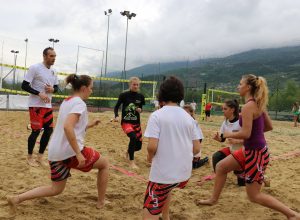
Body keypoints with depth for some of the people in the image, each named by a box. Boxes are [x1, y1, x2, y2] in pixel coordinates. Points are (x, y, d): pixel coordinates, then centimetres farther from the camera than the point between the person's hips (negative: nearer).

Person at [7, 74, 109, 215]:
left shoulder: (66, 102, 17)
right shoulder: (79, 103, -11)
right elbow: (68, 127, -27)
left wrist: (89, 125, 26)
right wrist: (78, 153, -26)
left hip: (55, 152, 8)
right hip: (70, 151, -8)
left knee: (56, 189, 19)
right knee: (104, 164, 14)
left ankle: (17, 199, 5)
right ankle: (101, 202, 21)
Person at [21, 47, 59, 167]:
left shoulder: (53, 71, 11)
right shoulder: (35, 68, -10)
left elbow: (56, 87, 19)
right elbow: (24, 85, -12)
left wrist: (52, 89, -5)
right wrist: (39, 94, -21)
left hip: (48, 106, 7)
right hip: (36, 105, -7)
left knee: (49, 130, 6)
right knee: (36, 131, -4)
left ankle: (40, 157, 19)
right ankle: (29, 157, 15)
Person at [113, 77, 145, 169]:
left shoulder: (140, 96, 1)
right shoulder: (124, 95, -8)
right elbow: (116, 107, -2)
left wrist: (140, 110, -9)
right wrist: (116, 116, -19)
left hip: (136, 123, 4)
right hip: (126, 122, -4)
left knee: (138, 146, 5)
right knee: (133, 137, -31)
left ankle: (128, 151, 43)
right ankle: (131, 162, -17)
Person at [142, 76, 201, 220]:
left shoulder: (157, 115, -10)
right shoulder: (188, 117, 5)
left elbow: (152, 146, -19)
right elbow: (196, 149, 4)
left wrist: (150, 157, 2)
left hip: (163, 173, -6)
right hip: (185, 173, 6)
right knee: (166, 189, 36)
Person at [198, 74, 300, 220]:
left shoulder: (248, 107, -22)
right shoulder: (258, 104, 5)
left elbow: (245, 134, -26)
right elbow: (269, 127, 13)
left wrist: (229, 134, -9)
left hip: (256, 153, -10)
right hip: (251, 150, 10)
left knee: (254, 196, 3)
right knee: (221, 167, 17)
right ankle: (213, 200, 31)